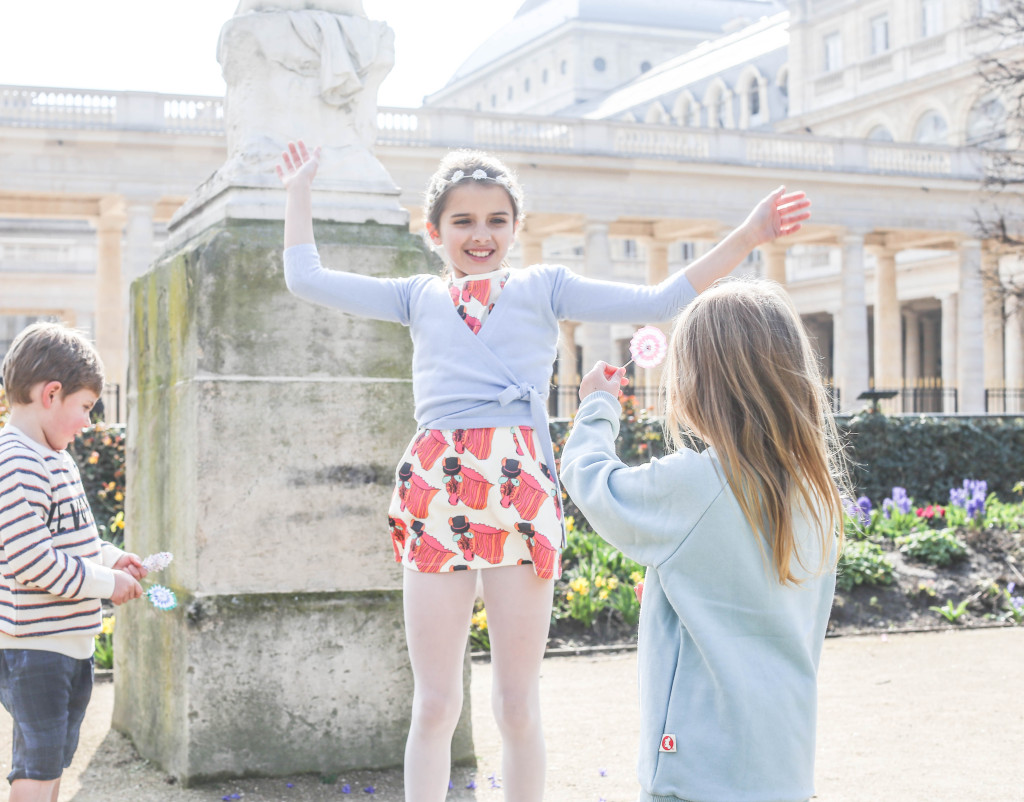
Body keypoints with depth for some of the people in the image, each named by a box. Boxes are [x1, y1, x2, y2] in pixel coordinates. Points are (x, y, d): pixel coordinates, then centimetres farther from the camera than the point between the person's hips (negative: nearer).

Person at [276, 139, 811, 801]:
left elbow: (657, 302, 7)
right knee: (434, 704, 5)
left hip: (520, 487, -1)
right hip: (437, 490, 1)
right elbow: (307, 279, 22)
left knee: (518, 704, 5)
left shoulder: (544, 287, 13)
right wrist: (301, 191, 25)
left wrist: (747, 237, 0)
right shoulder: (418, 297, 19)